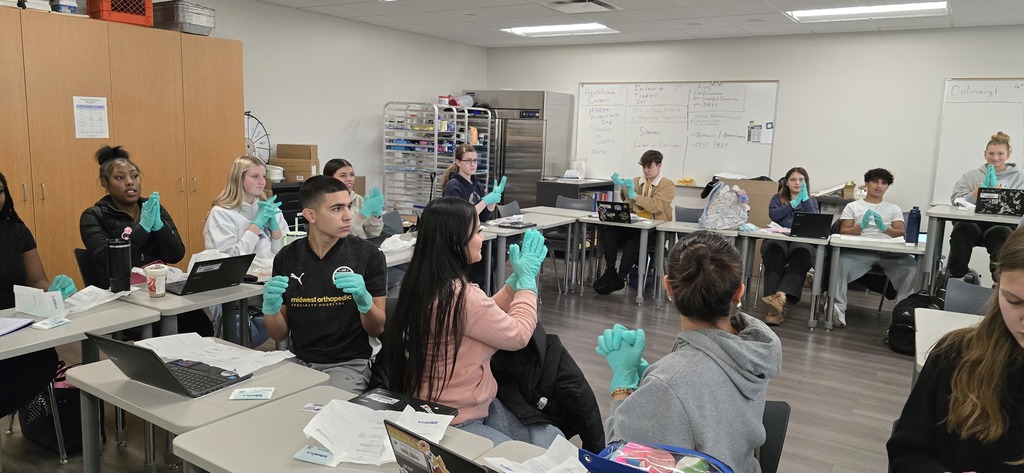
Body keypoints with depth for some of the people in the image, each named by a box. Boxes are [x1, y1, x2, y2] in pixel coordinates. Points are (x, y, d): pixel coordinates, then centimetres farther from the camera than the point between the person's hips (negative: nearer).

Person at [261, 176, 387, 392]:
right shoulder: (287, 258, 1)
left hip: (348, 364, -3)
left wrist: (364, 300, -24)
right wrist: (271, 307, -15)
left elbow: (378, 329, -4)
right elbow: (280, 335, 6)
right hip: (298, 360, 3)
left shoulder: (368, 254, -8)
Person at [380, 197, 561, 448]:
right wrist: (528, 278, -1)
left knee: (553, 440, 10)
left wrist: (517, 278, 10)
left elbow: (487, 317, 15)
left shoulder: (427, 285, 2)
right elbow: (518, 334, -13)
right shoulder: (460, 296, -28)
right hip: (452, 424, -10)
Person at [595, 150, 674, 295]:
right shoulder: (636, 181, 20)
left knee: (632, 244, -34)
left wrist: (634, 196, -23)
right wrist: (623, 187, -10)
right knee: (609, 232, -25)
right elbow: (628, 203, 8)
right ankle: (610, 271, -19)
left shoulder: (668, 185, 4)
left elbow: (656, 206, -12)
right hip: (632, 225, 5)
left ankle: (620, 278, -23)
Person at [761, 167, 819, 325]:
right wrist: (794, 203, -3)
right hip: (777, 238, 0)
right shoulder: (777, 198, 24)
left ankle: (780, 296, -60)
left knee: (801, 253, -38)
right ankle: (777, 302, -54)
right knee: (776, 252, -38)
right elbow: (773, 215, 2)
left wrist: (805, 198, -1)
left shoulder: (811, 201, 25)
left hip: (802, 240, 1)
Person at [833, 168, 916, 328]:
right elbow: (843, 232, 9)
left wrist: (884, 228, -11)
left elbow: (901, 233, 11)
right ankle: (838, 310, -43)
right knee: (840, 263, -35)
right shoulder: (853, 206, 20)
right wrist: (861, 226, -11)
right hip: (860, 250, -2)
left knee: (912, 266, -31)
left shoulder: (894, 209, 25)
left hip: (888, 252, 2)